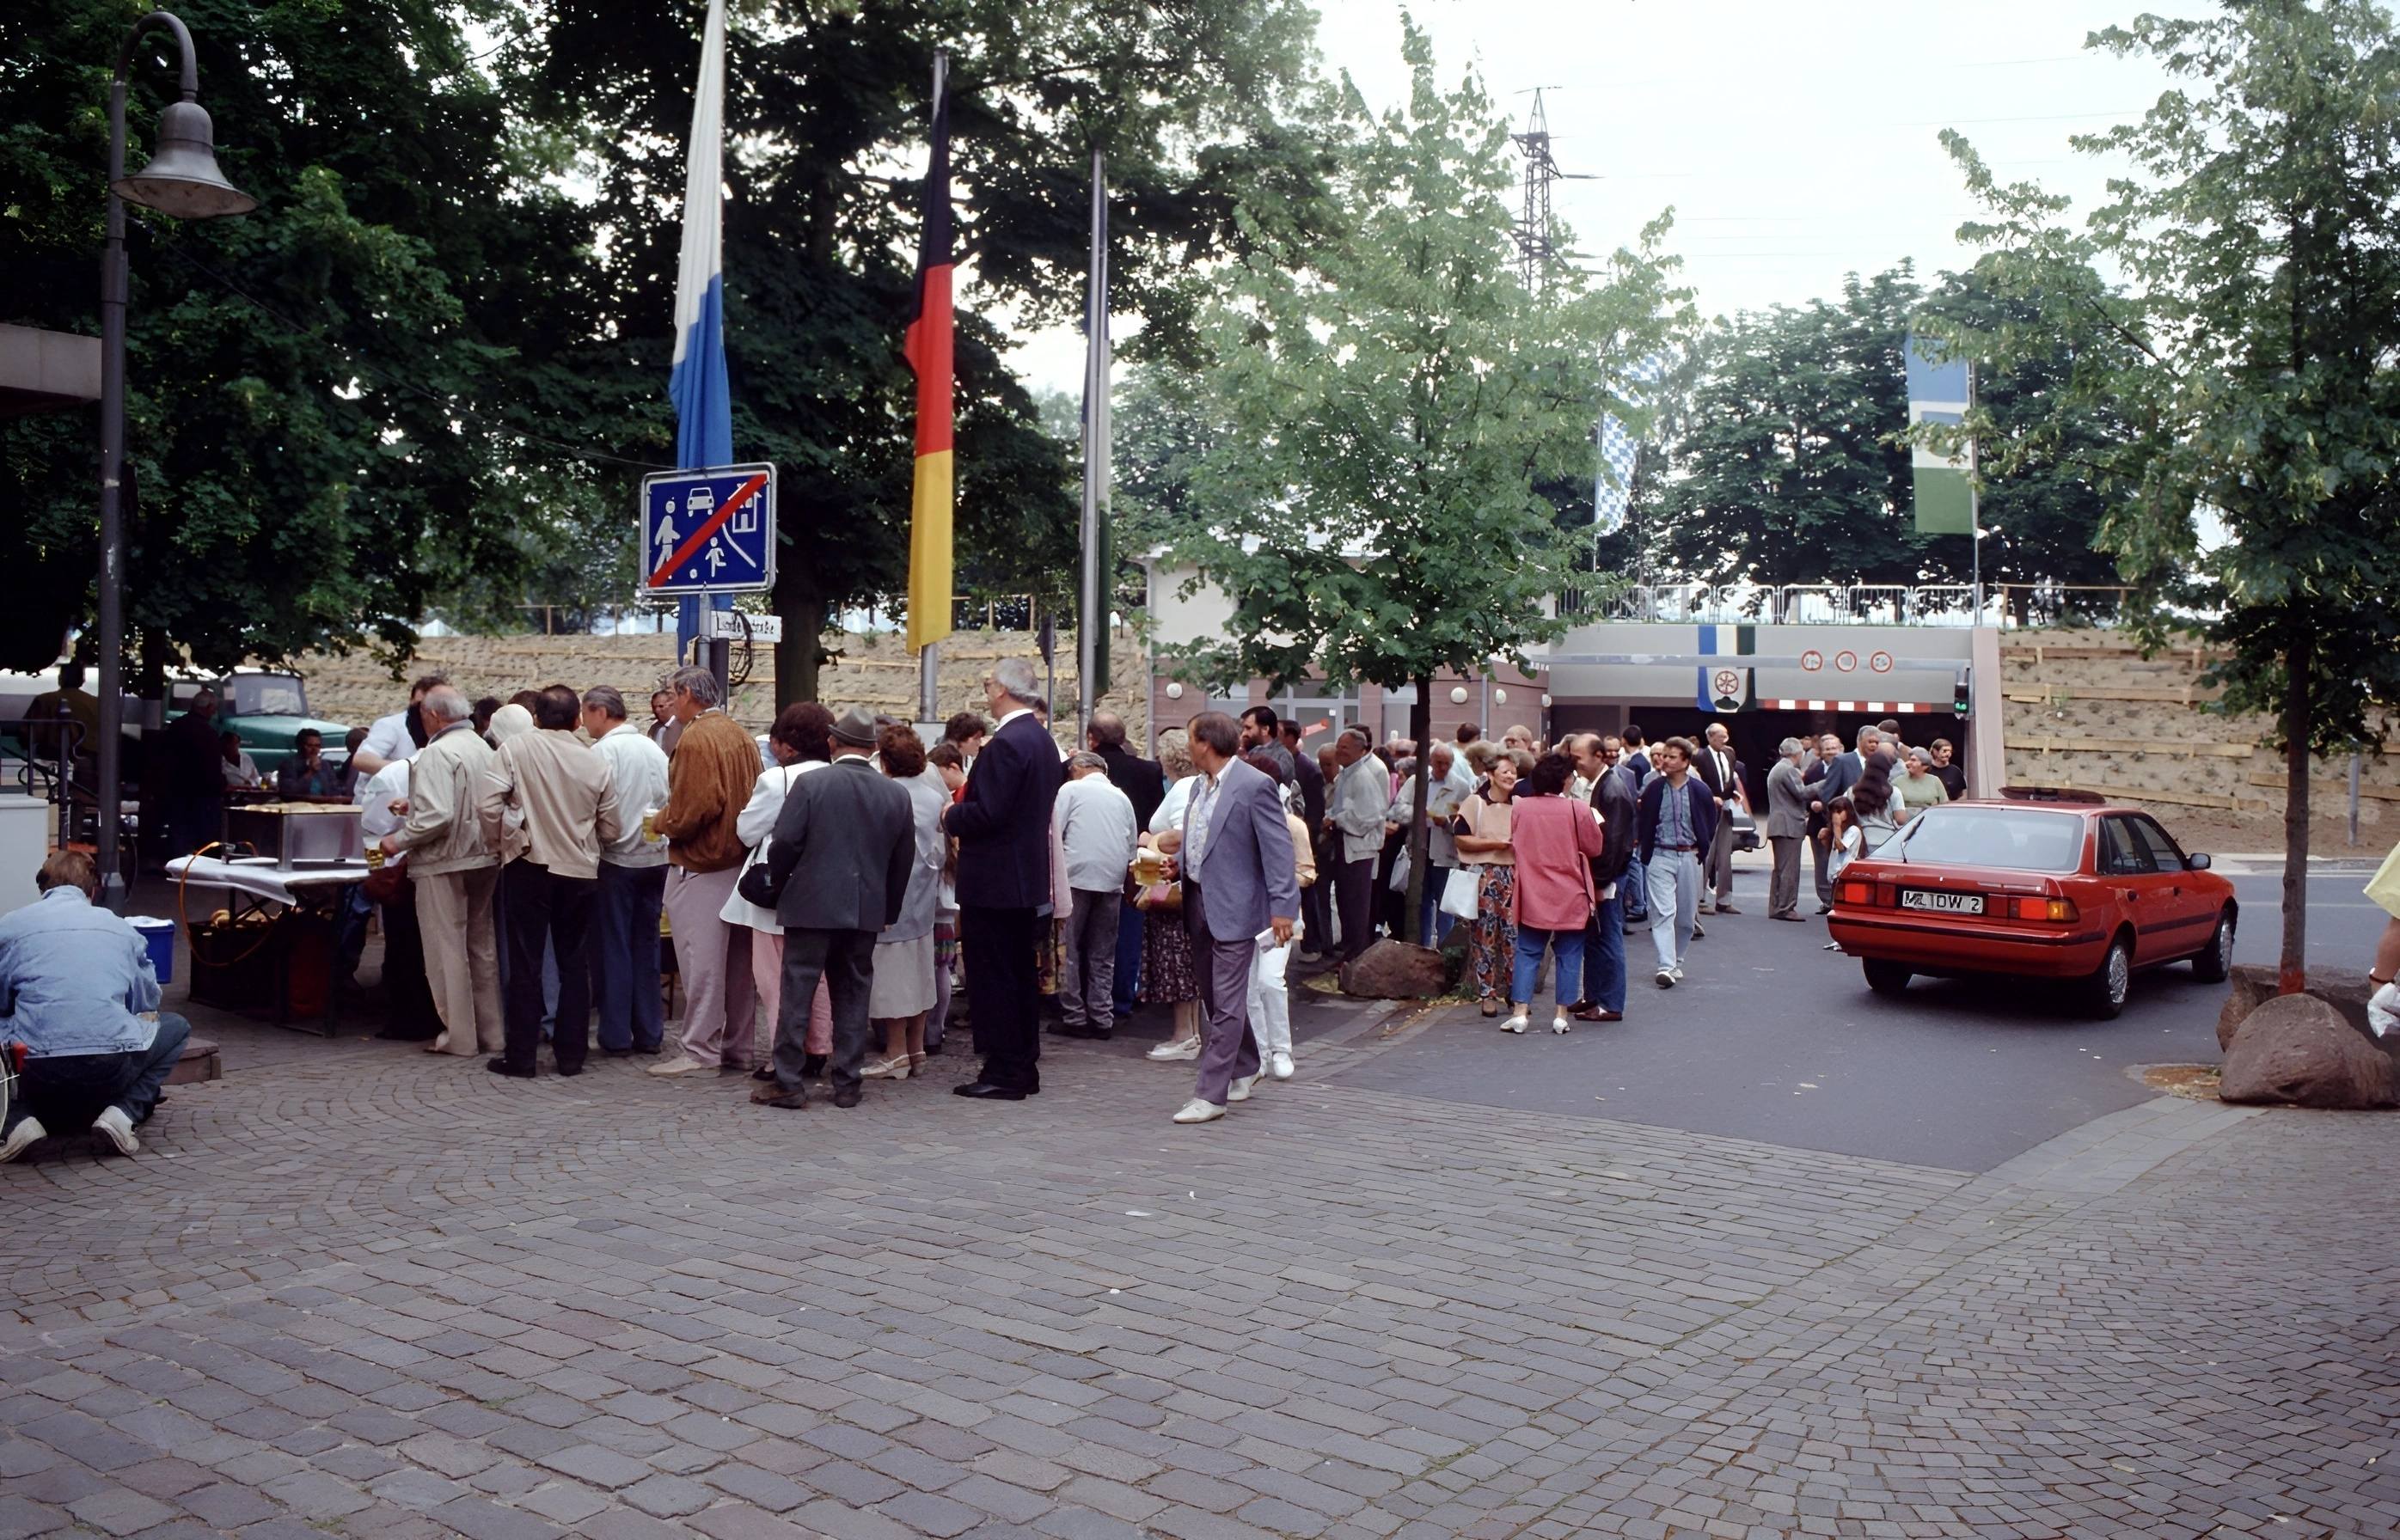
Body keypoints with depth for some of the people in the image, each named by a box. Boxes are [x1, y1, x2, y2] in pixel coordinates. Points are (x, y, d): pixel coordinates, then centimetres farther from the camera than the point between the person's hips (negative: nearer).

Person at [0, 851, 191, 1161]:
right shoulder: (120, 927, 16)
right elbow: (147, 1007, 21)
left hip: (34, 1069, 0)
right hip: (113, 1068, 0)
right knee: (177, 1027, 29)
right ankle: (125, 1112, 6)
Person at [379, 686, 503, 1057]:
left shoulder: (436, 754, -16)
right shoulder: (484, 748, 9)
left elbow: (437, 816, -25)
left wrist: (400, 839, -10)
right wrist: (415, 806, 23)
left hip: (444, 864, -8)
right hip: (484, 858, 8)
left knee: (447, 950, 1)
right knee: (481, 946, 14)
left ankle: (458, 1036, 7)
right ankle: (490, 1032, 20)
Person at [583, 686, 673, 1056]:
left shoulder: (603, 751, -11)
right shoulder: (654, 748, 7)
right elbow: (668, 800, 7)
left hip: (617, 859, -6)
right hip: (655, 856, 6)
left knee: (613, 946, 3)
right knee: (646, 945, 11)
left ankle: (616, 1035, 5)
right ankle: (649, 1033, 13)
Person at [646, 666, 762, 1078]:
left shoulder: (695, 739, -15)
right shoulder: (741, 736, 10)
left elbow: (690, 809, -22)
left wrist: (661, 823, -3)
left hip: (701, 864, -8)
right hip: (741, 859, 8)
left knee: (701, 959, -4)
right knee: (738, 959, 11)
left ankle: (700, 1051, 0)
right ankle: (740, 1048, 18)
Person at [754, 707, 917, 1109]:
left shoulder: (809, 785, -9)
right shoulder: (897, 794, 3)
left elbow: (784, 844, -9)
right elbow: (903, 860, 8)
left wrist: (779, 888, 9)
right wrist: (889, 910, 18)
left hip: (811, 906, -3)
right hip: (866, 911, 4)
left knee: (797, 993, 3)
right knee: (853, 995, 11)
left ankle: (788, 1083, 4)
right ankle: (847, 1082, 14)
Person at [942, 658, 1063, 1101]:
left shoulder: (1005, 743, -19)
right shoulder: (1042, 740, 12)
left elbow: (987, 813, -24)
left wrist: (951, 816, -5)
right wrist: (963, 812, 15)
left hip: (993, 881, -10)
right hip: (1029, 877, 10)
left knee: (993, 977, -3)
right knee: (1021, 973, 14)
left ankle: (1002, 1073, 0)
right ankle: (1024, 1067, 20)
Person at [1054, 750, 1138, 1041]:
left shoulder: (1071, 789, 3)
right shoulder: (1121, 797, 14)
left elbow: (1053, 834, -3)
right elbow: (1132, 845, 15)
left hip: (1077, 876, -4)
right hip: (1112, 879, 4)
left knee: (1069, 950, 3)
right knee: (1103, 954, 10)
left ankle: (1074, 1017, 2)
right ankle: (1102, 1019, 10)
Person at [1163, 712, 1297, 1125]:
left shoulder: (1254, 786, -14)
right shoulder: (1200, 785, 12)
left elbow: (1279, 850, -16)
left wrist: (1283, 907, -21)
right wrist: (1177, 861, 4)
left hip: (1234, 908, -9)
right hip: (1199, 904, 9)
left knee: (1226, 1003, -5)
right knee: (1214, 996, 19)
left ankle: (1210, 1094, -3)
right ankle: (1244, 1067, 37)